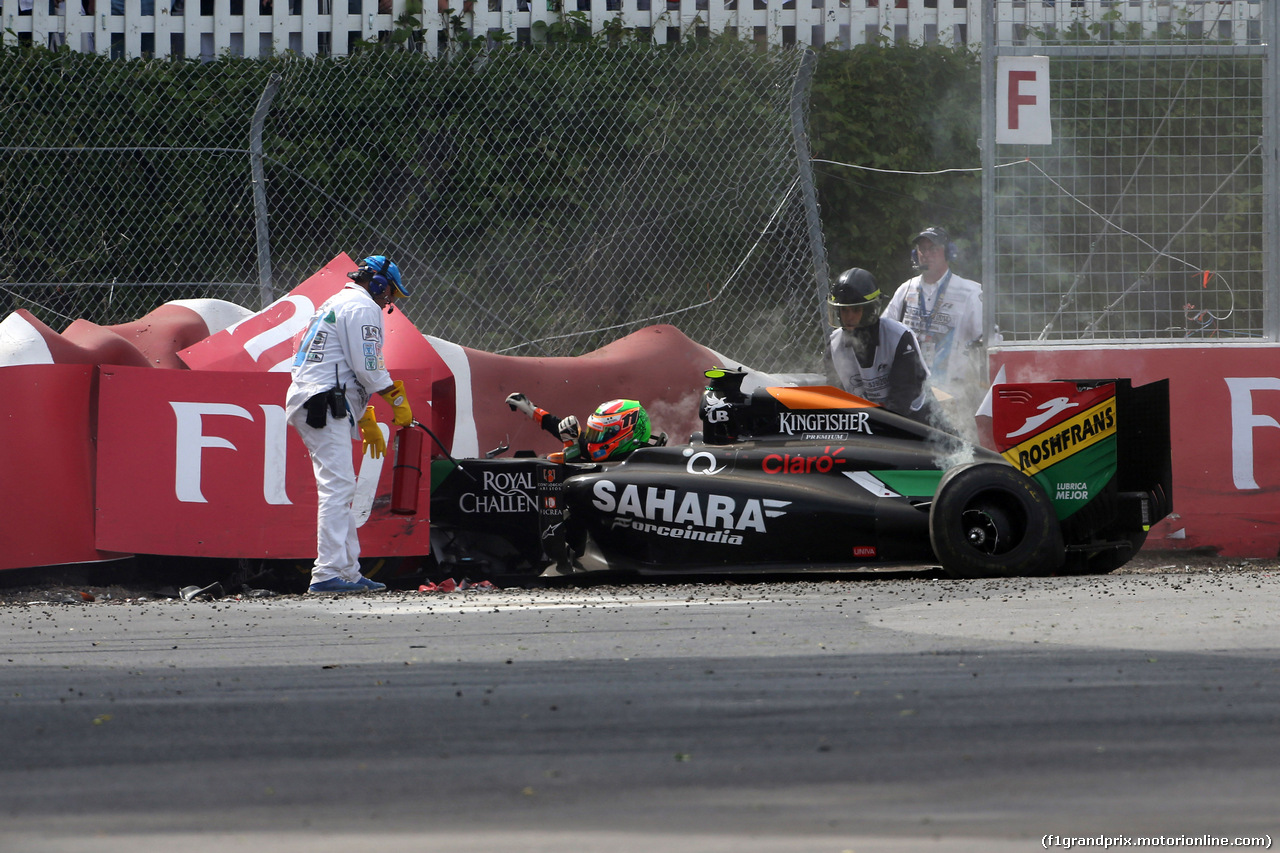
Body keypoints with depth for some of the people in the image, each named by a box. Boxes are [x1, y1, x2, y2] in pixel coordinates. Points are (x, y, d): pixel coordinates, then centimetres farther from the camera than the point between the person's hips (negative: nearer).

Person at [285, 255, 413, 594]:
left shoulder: (335, 304, 28)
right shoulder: (363, 307, -4)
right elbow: (367, 367, -12)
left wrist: (367, 420, 29)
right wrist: (397, 399, -1)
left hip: (307, 402, 11)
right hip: (325, 405, -11)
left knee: (340, 489, 12)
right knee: (338, 486, -16)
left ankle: (348, 572, 12)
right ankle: (328, 574, -24)